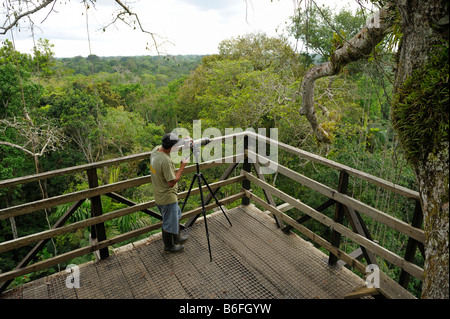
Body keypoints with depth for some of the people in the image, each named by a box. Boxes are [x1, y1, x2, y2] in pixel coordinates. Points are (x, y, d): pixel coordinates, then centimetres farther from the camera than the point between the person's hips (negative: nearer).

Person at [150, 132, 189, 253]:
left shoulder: (156, 149, -6)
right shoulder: (166, 161, -33)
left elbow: (169, 148, 17)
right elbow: (172, 182, -28)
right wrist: (182, 167, -19)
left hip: (159, 195, 9)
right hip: (167, 197, -9)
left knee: (176, 215, 29)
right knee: (169, 223, 13)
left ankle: (177, 237, 49)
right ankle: (168, 247, 35)